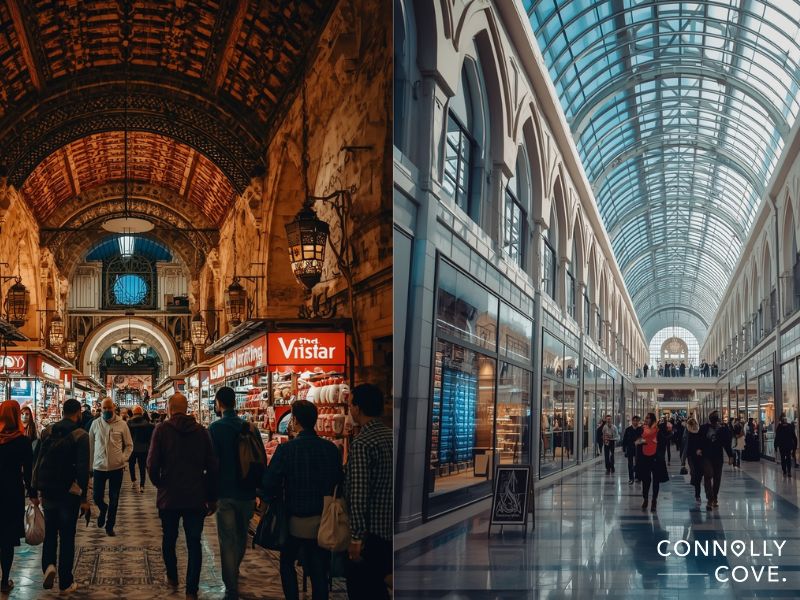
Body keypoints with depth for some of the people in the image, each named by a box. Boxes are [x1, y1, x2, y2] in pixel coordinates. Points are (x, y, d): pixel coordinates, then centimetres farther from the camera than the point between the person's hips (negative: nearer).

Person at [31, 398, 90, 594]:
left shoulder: (47, 432, 3)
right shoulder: (80, 436, -10)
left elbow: (36, 462, 5)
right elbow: (83, 469, -14)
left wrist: (34, 490, 11)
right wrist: (84, 498, -9)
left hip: (47, 491, 3)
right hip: (69, 493, -3)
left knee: (50, 532, 18)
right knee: (67, 536, 6)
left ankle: (48, 565, -6)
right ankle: (65, 582, 12)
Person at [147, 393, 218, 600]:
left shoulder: (162, 430, -7)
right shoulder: (201, 431, 0)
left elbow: (152, 464, -11)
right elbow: (212, 467, 1)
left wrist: (159, 483, 9)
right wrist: (212, 497, 10)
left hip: (169, 497, -1)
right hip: (196, 497, 1)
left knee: (169, 539, 20)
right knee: (194, 544, 6)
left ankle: (172, 578, 34)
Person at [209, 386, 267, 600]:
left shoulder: (215, 428, -10)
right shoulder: (251, 428, 0)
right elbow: (262, 461, 4)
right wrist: (259, 489, 15)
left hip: (225, 493, -4)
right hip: (247, 492, 4)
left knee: (228, 541, 2)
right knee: (241, 537, 22)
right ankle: (234, 573, 41)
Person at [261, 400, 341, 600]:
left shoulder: (286, 449, -15)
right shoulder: (331, 448, -5)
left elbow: (269, 484, -17)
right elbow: (339, 481, 4)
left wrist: (271, 497, 4)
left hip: (296, 521, -2)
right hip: (324, 521, 3)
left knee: (287, 562, 21)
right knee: (319, 571, 11)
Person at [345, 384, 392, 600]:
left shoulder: (361, 444, -17)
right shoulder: (392, 436, 7)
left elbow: (358, 494, -21)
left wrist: (356, 536, -17)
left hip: (370, 532, -8)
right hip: (390, 528, 8)